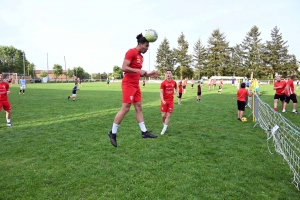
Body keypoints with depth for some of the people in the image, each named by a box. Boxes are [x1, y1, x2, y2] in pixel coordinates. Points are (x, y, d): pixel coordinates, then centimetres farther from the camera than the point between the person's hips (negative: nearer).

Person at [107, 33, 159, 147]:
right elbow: (124, 68, -19)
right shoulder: (131, 52, -11)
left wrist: (148, 75, 11)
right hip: (128, 84, -9)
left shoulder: (141, 56, 16)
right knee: (125, 108, -8)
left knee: (139, 108, 9)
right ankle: (112, 133, 5)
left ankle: (144, 132, 15)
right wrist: (138, 70, -24)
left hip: (136, 85, 9)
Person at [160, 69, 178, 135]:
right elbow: (161, 92, -11)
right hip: (164, 101, -2)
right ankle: (164, 125, 27)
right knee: (163, 115, -2)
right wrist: (162, 100, -24)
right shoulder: (163, 83, -7)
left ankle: (164, 129, 6)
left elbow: (176, 88, 25)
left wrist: (177, 92, 6)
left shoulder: (174, 82, 3)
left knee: (168, 115, -1)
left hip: (171, 101, 2)